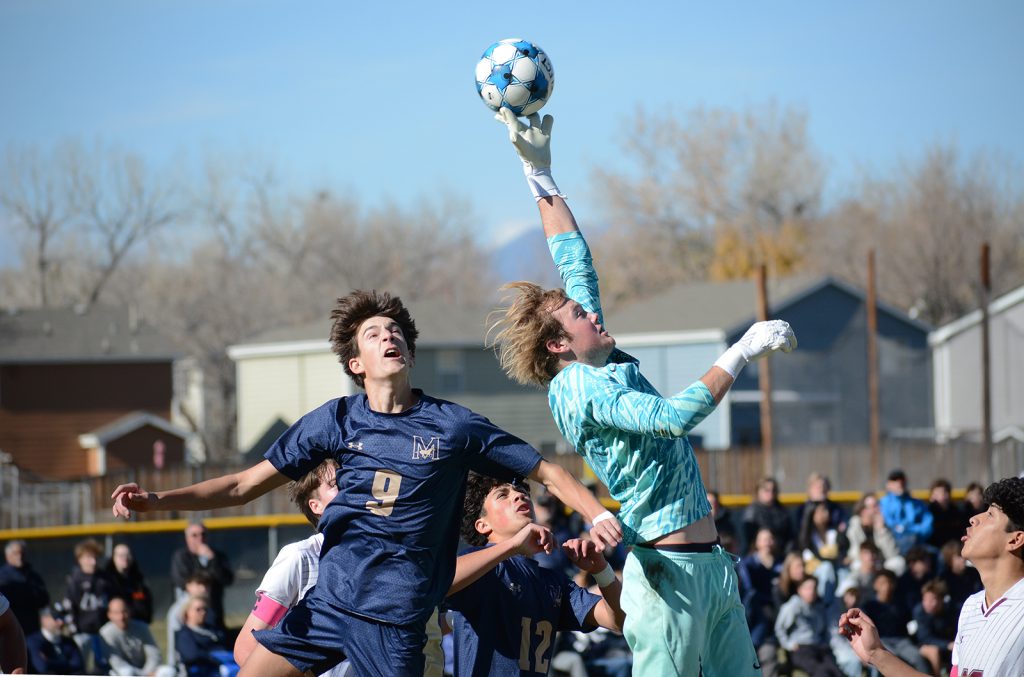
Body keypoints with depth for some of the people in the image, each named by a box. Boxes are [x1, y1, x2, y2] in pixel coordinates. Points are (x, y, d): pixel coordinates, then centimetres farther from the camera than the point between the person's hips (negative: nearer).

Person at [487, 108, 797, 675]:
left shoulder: (604, 364, 15)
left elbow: (576, 264, 23)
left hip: (711, 563, 9)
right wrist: (740, 353, -18)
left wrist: (540, 173, 24)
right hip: (666, 571, -9)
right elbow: (674, 416, -24)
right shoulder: (575, 390, -11)